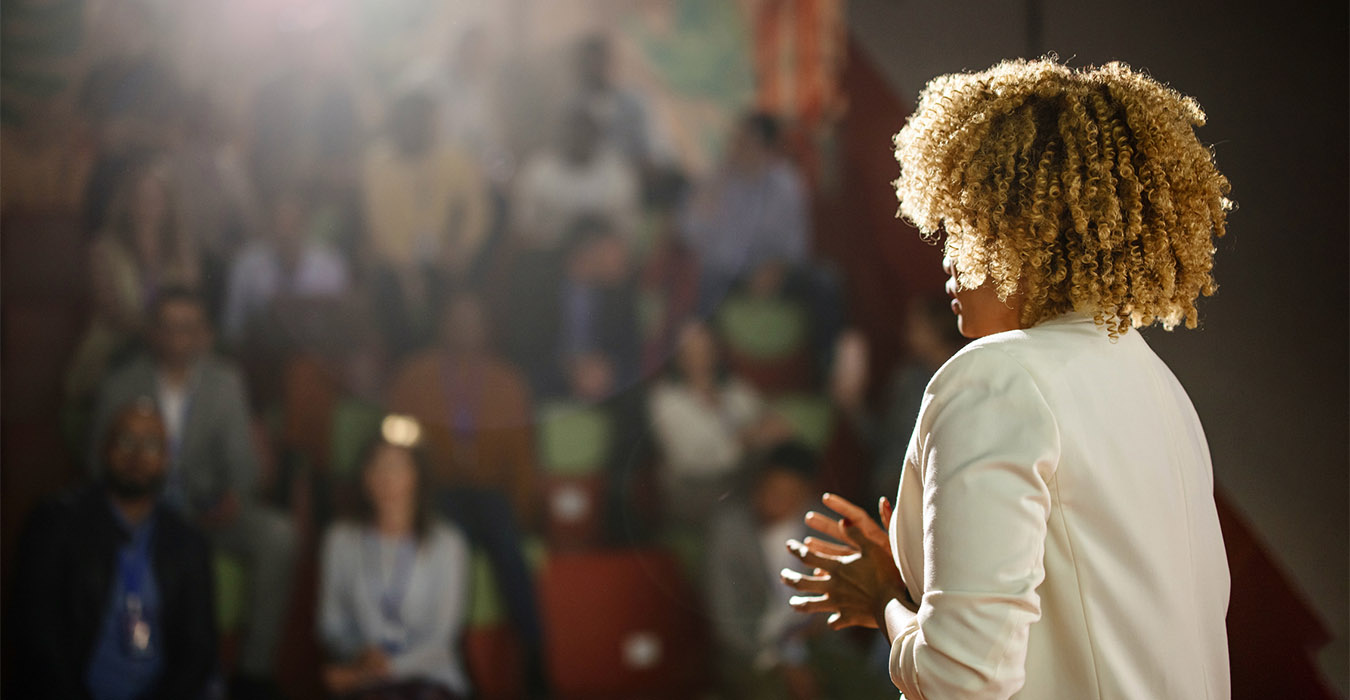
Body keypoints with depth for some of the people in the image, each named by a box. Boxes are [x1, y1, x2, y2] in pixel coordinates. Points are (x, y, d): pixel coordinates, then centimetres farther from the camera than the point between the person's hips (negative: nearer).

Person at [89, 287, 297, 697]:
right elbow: (100, 464, 6)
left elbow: (240, 457, 5)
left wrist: (234, 497, -18)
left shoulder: (225, 382, 7)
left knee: (277, 536, -27)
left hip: (209, 509, 2)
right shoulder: (120, 387, 4)